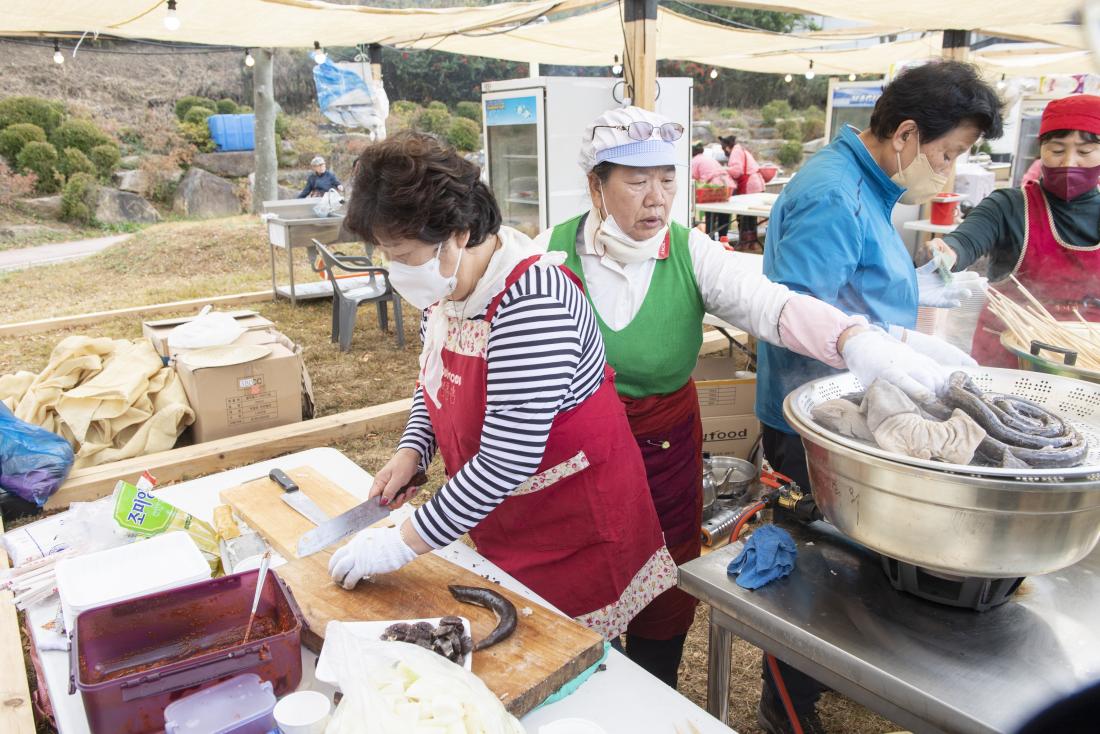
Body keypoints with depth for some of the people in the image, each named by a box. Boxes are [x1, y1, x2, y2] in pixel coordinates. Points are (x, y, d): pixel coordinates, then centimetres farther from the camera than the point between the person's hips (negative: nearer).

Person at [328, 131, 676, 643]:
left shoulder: (531, 301, -31)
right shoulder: (447, 285, -3)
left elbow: (508, 460, -32)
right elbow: (434, 381, 15)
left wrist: (403, 544, -24)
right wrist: (410, 453, -2)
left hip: (574, 527, -8)